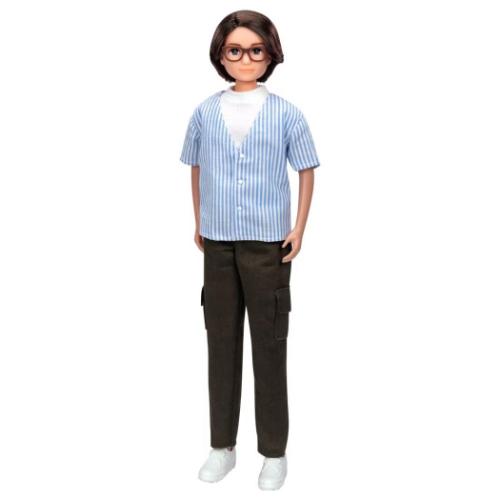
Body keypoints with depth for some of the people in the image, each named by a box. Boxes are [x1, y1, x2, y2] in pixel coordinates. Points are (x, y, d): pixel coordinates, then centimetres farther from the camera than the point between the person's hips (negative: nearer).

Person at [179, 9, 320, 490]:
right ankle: (222, 445, 25)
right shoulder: (205, 111, 4)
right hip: (217, 243, 3)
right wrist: (198, 223, 13)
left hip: (269, 243, -2)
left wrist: (299, 228, 0)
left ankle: (274, 451, 20)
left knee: (269, 346, 5)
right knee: (221, 342, 10)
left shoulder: (285, 113, -3)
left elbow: (307, 171, 5)